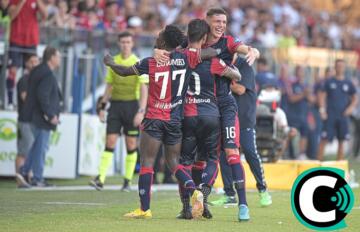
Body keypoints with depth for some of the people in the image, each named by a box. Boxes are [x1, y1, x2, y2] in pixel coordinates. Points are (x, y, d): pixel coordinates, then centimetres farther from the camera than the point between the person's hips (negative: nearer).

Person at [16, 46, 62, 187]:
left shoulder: (38, 72, 14)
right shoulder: (48, 75, -17)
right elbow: (42, 95, -25)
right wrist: (50, 115, -21)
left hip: (35, 116, 10)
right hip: (42, 117, -10)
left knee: (38, 145, 18)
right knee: (41, 147, -3)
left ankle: (24, 172, 13)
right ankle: (37, 179, 0)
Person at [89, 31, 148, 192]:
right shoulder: (113, 62, 9)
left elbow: (143, 89, -9)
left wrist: (141, 111, -18)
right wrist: (102, 106, 11)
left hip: (131, 105, -3)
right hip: (115, 105, 3)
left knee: (131, 144, 2)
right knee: (110, 141, -5)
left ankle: (128, 180, 11)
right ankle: (100, 179, -12)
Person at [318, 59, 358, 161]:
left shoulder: (348, 84, 10)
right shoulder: (329, 82, 5)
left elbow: (355, 98, 14)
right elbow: (322, 96, 3)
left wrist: (351, 107, -4)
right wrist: (322, 110, -8)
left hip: (343, 116, 2)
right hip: (330, 116, -2)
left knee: (341, 141, 4)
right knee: (324, 139, -9)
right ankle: (319, 161, -8)